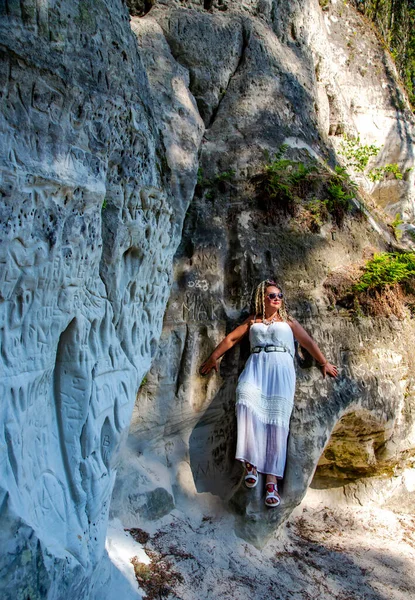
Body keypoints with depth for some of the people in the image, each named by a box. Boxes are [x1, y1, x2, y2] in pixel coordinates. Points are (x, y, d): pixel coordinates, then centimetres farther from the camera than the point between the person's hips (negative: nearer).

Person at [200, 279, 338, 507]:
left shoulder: (288, 321, 22)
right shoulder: (252, 321, 23)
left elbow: (308, 342, 21)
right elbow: (231, 339, 23)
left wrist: (324, 363, 18)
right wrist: (213, 358, 21)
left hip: (280, 368, 0)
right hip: (256, 365, 0)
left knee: (277, 422, -14)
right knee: (248, 402, -31)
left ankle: (272, 480, -16)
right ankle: (251, 462, -25)